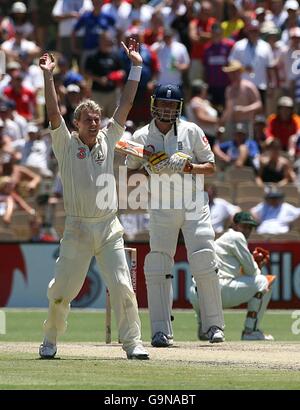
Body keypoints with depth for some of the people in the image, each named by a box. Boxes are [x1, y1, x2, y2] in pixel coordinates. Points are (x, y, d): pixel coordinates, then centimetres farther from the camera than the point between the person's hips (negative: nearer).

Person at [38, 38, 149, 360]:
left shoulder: (108, 140, 9)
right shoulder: (66, 145, 2)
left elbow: (125, 106, 7)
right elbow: (53, 114, -10)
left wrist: (136, 68, 2)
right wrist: (48, 76, -19)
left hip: (109, 228, 2)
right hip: (77, 228, -2)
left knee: (122, 287, -8)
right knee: (61, 291, 2)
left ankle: (132, 342, -4)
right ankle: (50, 340, 20)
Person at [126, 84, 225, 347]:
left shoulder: (191, 132, -1)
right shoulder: (141, 137, 2)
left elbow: (211, 167, 1)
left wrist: (188, 167, -17)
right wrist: (150, 168, -11)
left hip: (194, 206, -1)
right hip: (161, 211, 1)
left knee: (205, 264, -7)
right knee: (157, 268, -7)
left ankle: (214, 325, 4)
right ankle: (161, 331, -4)